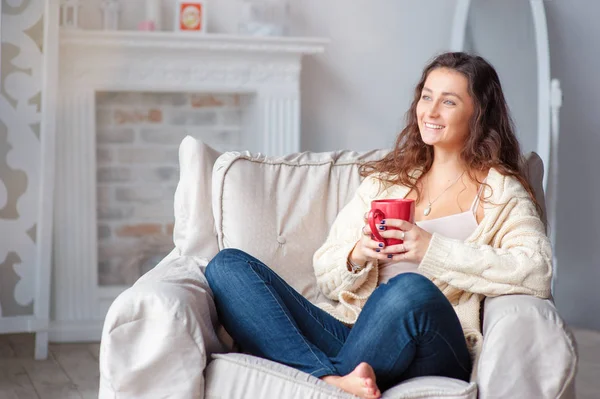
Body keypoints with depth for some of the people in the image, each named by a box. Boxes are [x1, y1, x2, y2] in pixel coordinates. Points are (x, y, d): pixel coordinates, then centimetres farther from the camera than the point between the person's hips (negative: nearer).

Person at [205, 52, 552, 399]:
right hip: (348, 332, 5)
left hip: (430, 353, -5)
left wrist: (434, 251, -14)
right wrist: (357, 255, -5)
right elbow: (327, 276, 18)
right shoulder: (385, 180, 23)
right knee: (228, 266, -14)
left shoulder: (499, 190, 10)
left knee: (412, 289, -40)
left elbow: (538, 273, -10)